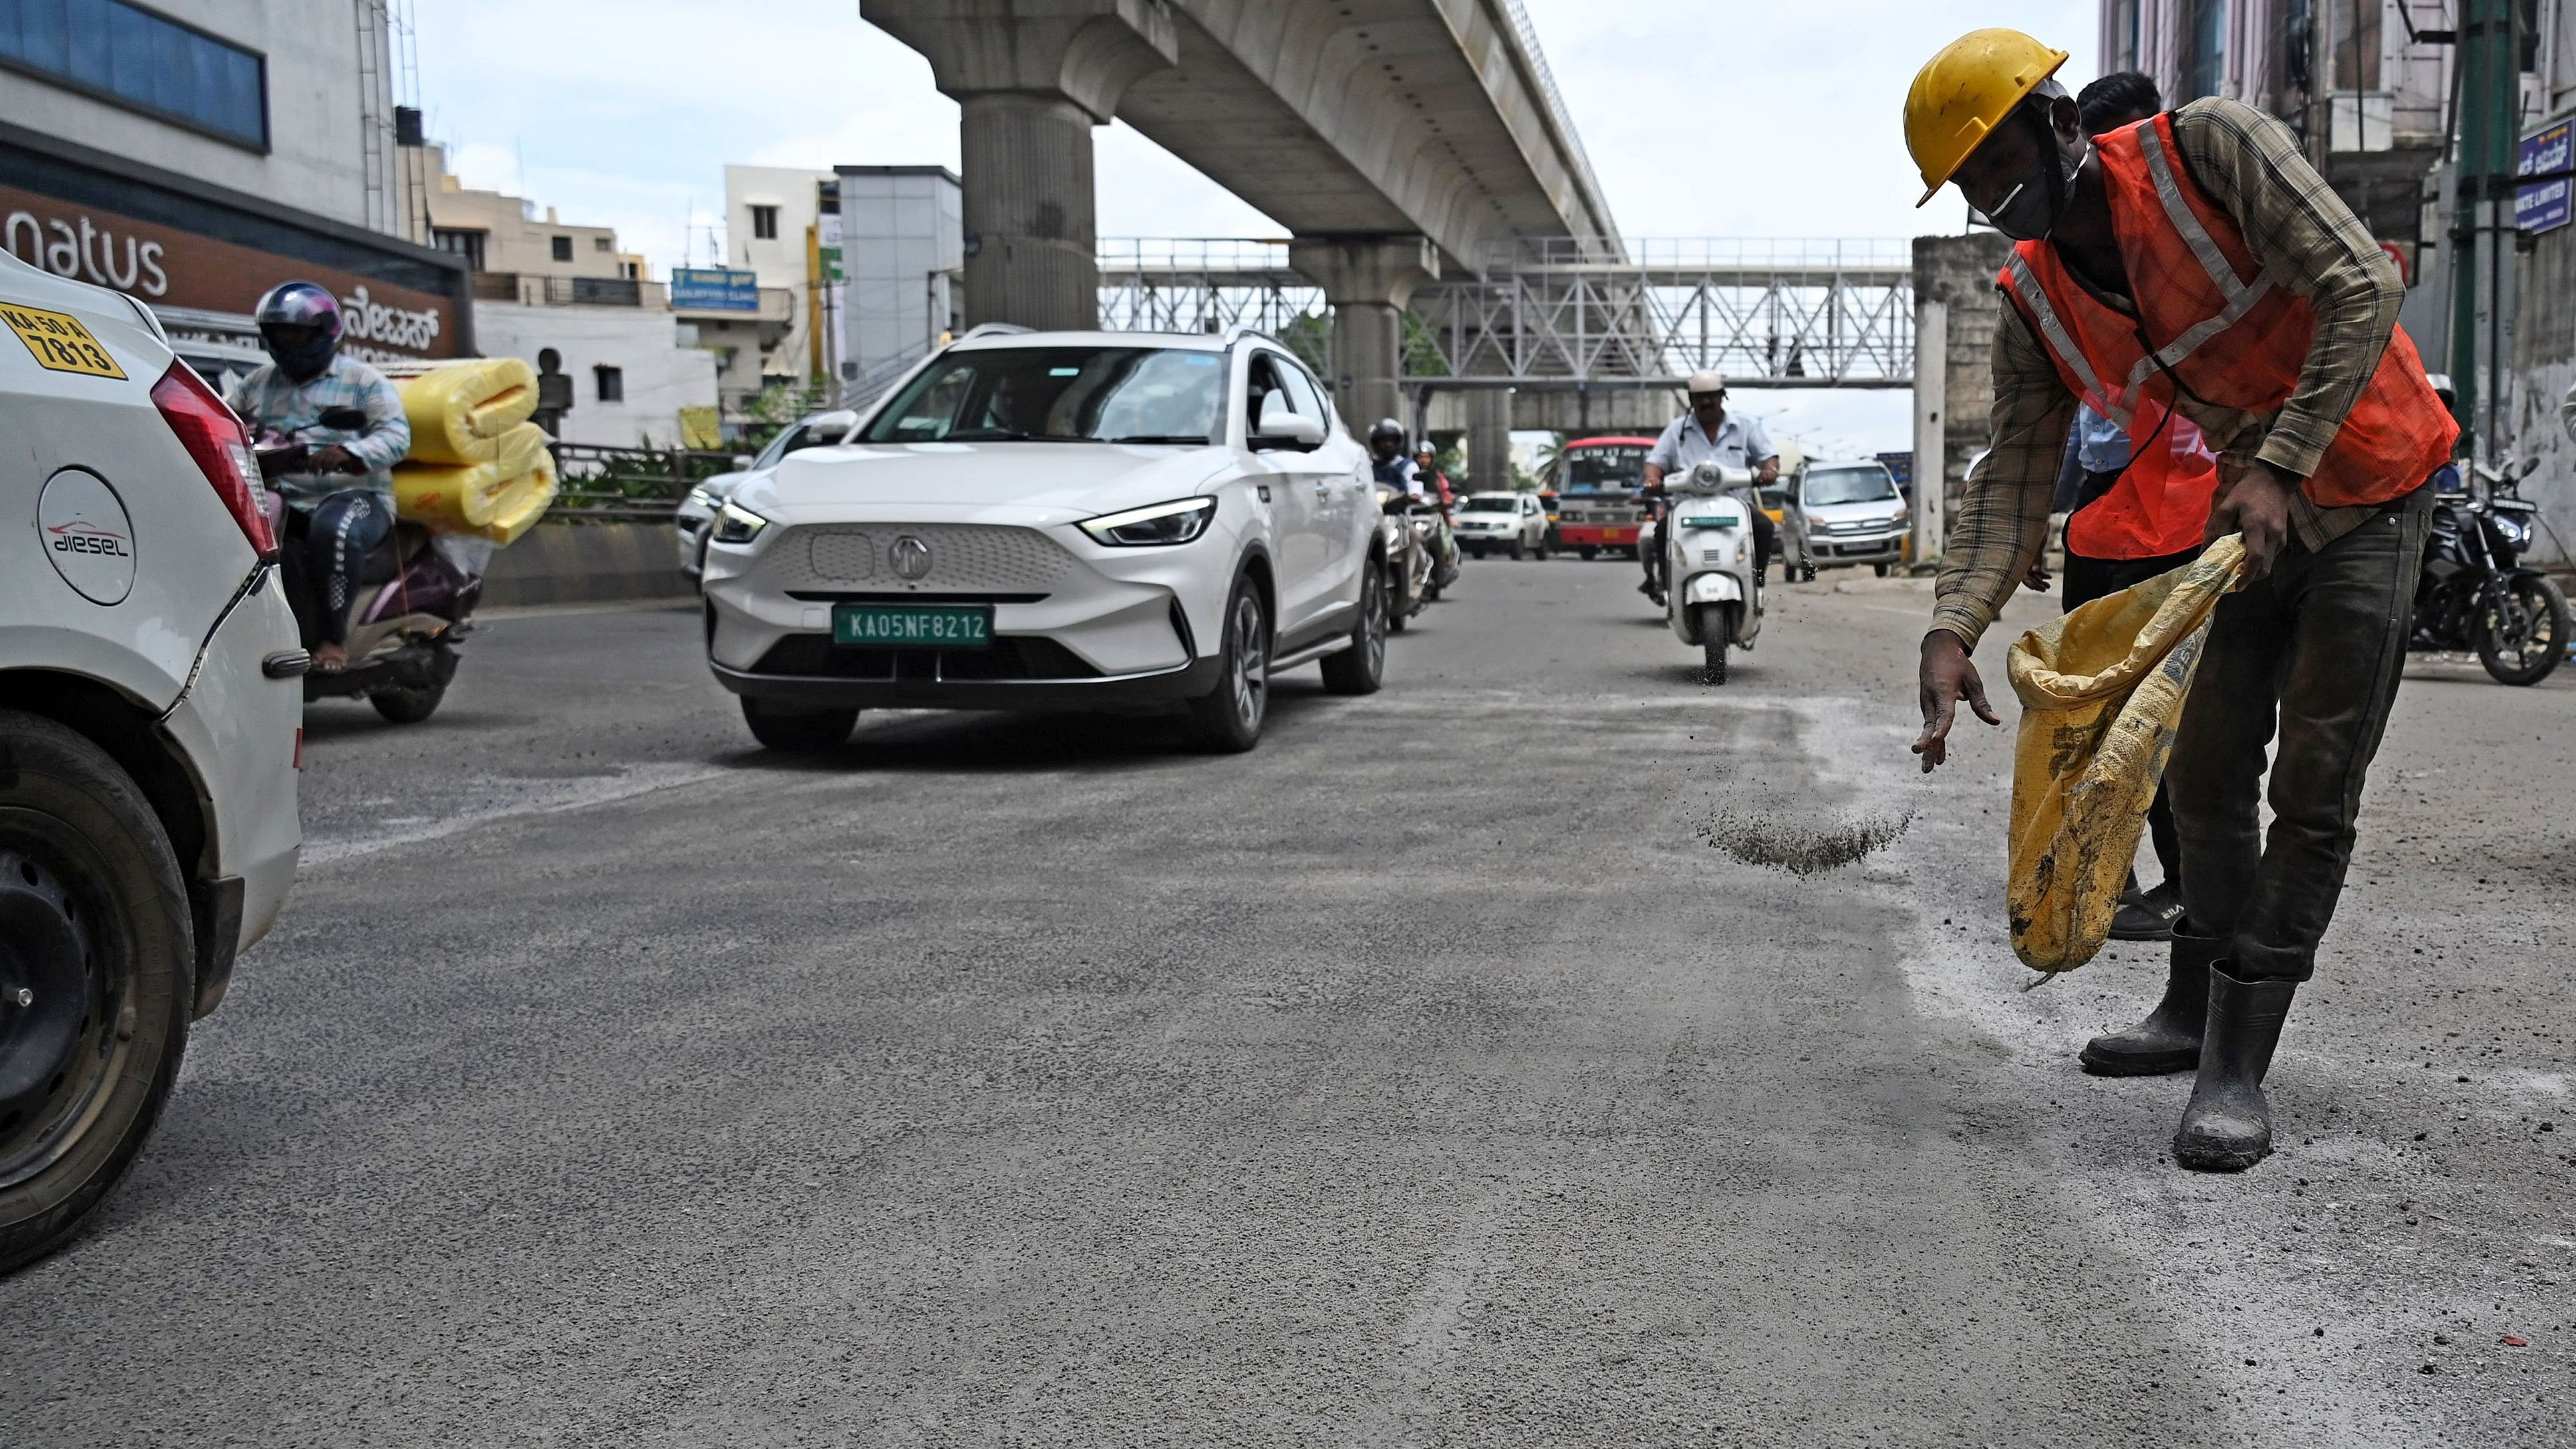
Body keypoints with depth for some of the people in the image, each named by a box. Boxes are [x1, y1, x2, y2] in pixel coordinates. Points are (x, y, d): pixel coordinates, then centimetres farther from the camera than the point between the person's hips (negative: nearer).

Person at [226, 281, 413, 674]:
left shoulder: (364, 381, 6)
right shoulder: (258, 382, 24)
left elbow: (396, 435, -8)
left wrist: (349, 453, -28)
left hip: (353, 494, -5)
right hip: (279, 499, 5)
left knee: (333, 529, -39)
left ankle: (333, 639, -29)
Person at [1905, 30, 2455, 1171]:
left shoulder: (2209, 147, -21)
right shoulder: (2034, 314, -5)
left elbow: (2362, 289, -24)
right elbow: (2012, 479, -7)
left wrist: (2279, 466, -30)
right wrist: (1951, 631, -21)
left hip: (2368, 491, -6)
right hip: (2249, 508, 6)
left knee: (2313, 789, -6)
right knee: (2206, 773, 11)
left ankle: (2238, 1070, -2)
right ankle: (2196, 1010, 30)